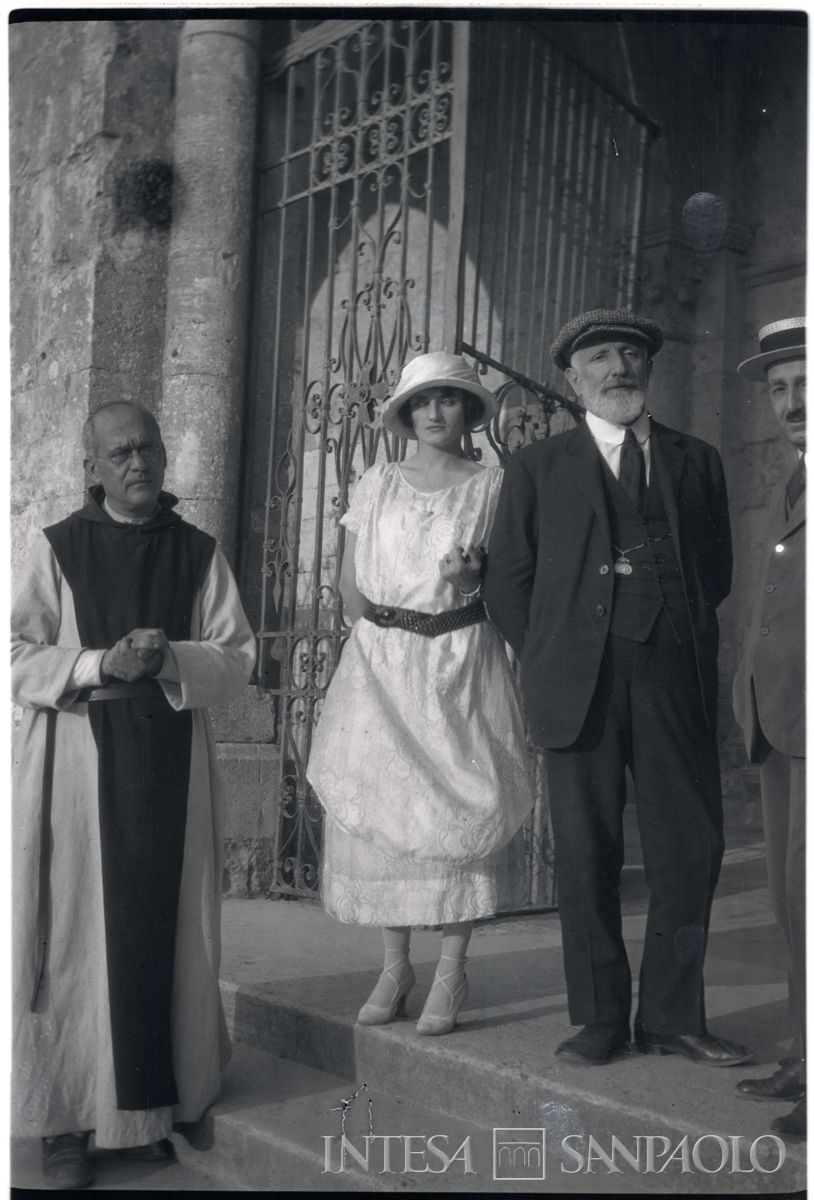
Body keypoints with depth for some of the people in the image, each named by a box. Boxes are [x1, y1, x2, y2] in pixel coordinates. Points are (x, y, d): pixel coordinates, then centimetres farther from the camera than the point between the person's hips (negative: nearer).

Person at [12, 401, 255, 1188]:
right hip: (76, 762, -2)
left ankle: (147, 1105, 19)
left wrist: (170, 658, -16)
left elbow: (237, 656, 3)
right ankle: (64, 1120, 12)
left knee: (160, 930, 5)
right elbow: (18, 657, -2)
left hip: (169, 767, 2)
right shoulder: (58, 548, 2)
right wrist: (97, 665, -17)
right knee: (73, 931, 1)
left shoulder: (198, 553, 7)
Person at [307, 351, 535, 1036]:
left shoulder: (491, 485, 6)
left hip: (461, 664, -2)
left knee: (460, 806, -7)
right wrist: (386, 628, -1)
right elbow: (349, 582, 11)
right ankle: (394, 967, 11)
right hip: (381, 666, 2)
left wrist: (477, 577, -13)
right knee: (377, 806, 0)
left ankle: (452, 972, 3)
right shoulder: (377, 484, 12)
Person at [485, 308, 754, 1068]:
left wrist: (684, 638, 8)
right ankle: (599, 1019, 14)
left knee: (691, 849, 2)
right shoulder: (538, 467, 10)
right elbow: (509, 580, 8)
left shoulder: (697, 462, 15)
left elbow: (717, 571, 17)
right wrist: (548, 664, 3)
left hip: (675, 677, 2)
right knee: (585, 856, 2)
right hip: (579, 682, -1)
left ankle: (671, 1018, 15)